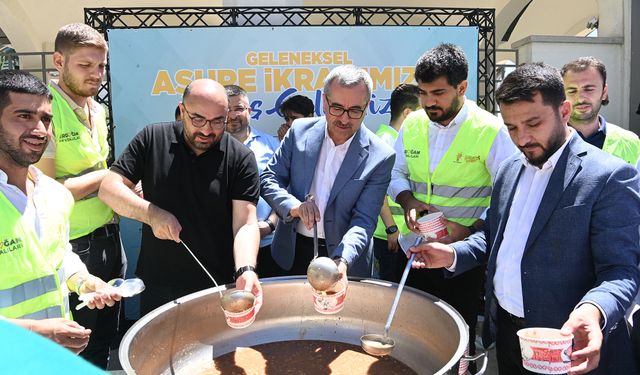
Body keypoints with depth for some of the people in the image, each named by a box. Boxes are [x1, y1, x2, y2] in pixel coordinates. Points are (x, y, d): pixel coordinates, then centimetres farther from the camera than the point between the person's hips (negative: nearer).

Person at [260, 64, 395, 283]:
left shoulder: (379, 157, -14)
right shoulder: (300, 131, -6)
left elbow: (363, 221, -15)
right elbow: (268, 179, -2)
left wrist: (341, 261, -32)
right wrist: (293, 206, -21)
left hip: (343, 256, -2)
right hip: (293, 253, 3)